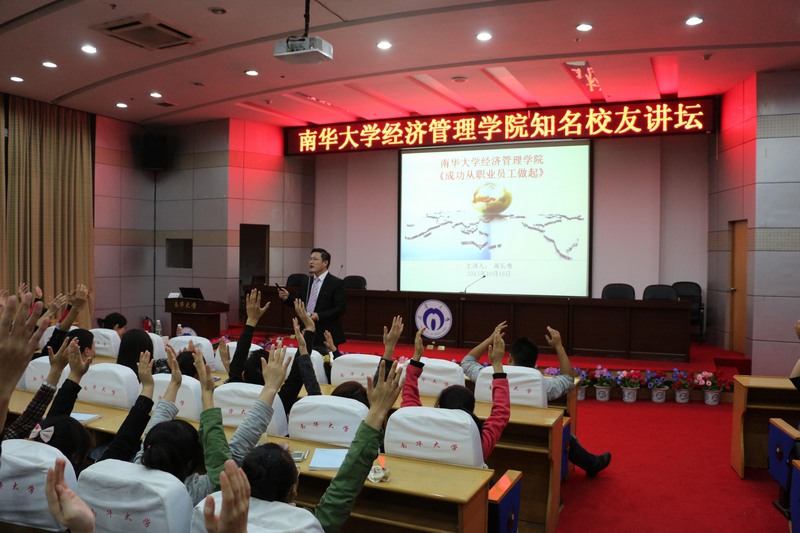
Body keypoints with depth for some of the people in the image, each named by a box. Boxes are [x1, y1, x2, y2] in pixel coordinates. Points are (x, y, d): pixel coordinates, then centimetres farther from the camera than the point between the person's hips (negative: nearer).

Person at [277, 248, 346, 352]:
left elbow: (341, 308, -13)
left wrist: (319, 316, -21)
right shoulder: (307, 281, 12)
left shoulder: (336, 283, -8)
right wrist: (287, 298, -2)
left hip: (326, 336, -6)